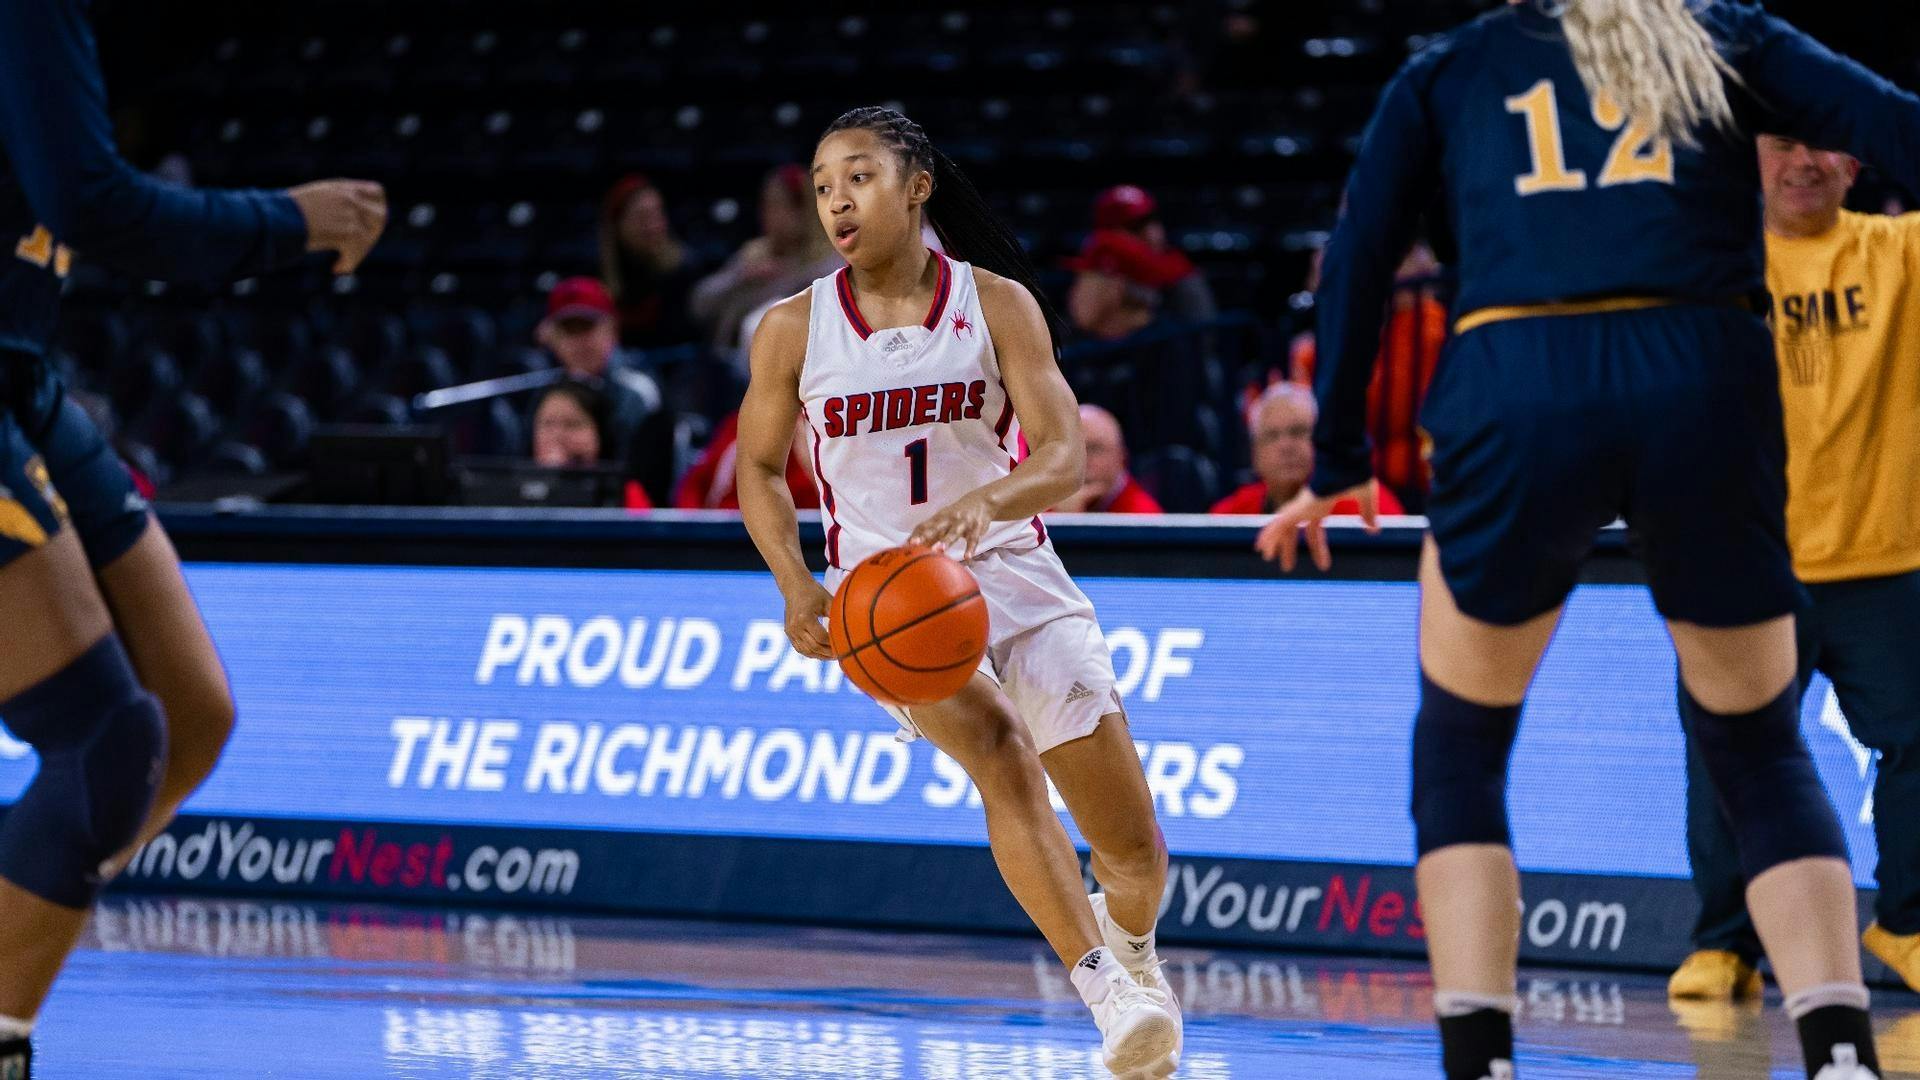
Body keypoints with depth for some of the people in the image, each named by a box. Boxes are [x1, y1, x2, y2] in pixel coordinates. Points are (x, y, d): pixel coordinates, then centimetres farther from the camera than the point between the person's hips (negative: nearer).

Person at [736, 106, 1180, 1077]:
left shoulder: (998, 304, -4)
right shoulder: (794, 331, -2)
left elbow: (1062, 458, -11)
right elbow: (759, 466, 12)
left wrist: (986, 501, -33)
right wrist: (797, 587, -4)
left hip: (1012, 570, 1)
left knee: (1134, 852, -3)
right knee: (998, 745, -33)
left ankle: (1128, 939, 35)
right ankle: (1105, 992, -32)